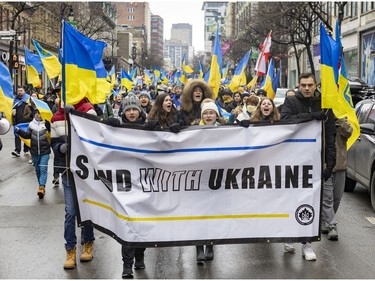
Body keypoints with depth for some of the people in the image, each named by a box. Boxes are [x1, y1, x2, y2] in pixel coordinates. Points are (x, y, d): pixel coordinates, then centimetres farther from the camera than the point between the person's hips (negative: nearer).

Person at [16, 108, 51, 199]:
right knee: (37, 169, 12)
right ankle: (42, 186, 24)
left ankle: (41, 187, -20)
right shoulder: (31, 124, 8)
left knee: (43, 169, -12)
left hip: (44, 151, -4)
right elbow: (27, 135, 6)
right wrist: (19, 131, -5)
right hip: (34, 151, 5)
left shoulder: (46, 123, -4)